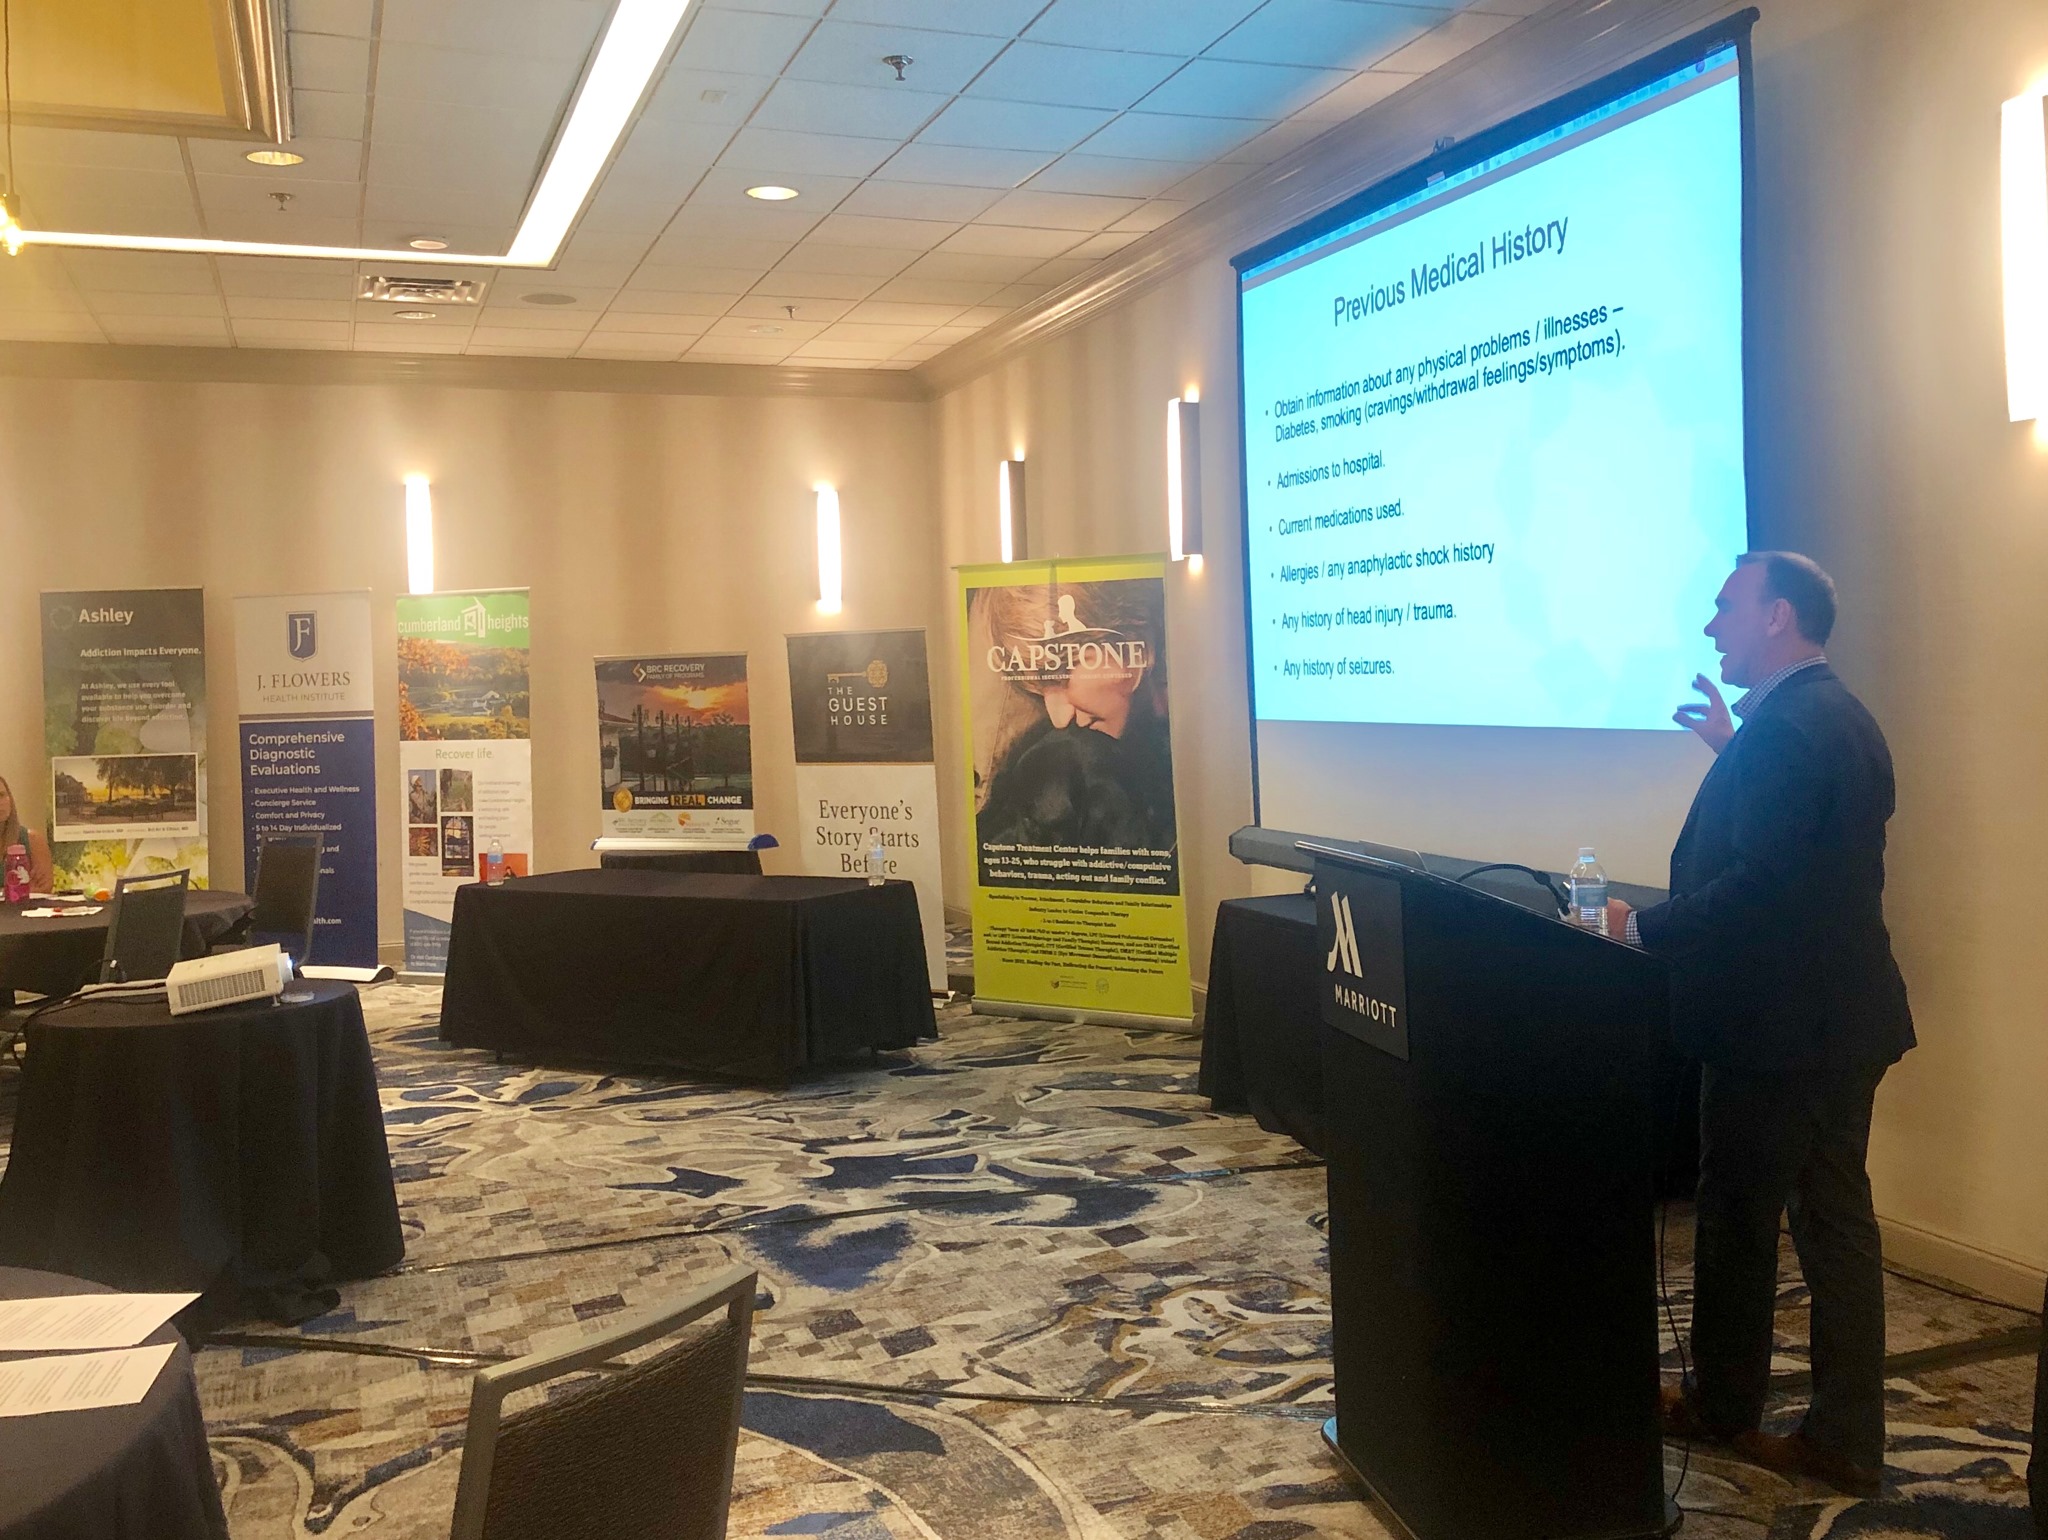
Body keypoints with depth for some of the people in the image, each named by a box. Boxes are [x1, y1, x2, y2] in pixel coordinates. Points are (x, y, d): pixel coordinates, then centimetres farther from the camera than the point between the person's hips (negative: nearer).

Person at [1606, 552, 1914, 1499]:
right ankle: (1845, 1439, 20)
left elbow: (1755, 885, -26)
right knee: (1835, 1219, 12)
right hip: (1840, 1015, 9)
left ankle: (1722, 1406, 25)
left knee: (1738, 1217, 7)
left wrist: (1641, 928, -15)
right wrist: (1733, 753, 17)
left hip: (1777, 1023, -9)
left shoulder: (1782, 728, -20)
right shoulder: (1838, 717, 11)